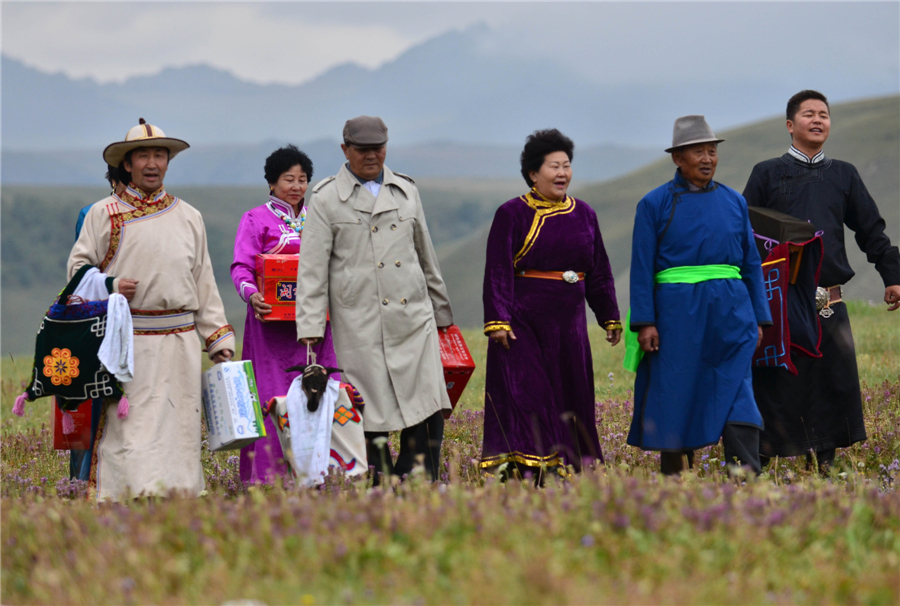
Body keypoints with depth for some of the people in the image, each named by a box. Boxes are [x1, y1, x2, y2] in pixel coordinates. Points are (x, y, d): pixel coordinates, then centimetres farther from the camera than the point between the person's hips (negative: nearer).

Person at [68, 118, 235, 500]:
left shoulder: (189, 218, 15)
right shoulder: (104, 214, 5)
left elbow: (204, 282, 17)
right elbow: (78, 267, 7)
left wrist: (219, 338, 13)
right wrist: (108, 288, -13)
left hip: (180, 341, 3)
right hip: (126, 340, -3)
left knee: (180, 421, 1)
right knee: (125, 425, -9)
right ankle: (119, 501, -8)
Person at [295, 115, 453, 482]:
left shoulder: (406, 191, 15)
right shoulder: (327, 199, 3)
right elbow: (312, 269, -1)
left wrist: (441, 311, 26)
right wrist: (310, 328, -8)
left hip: (413, 320, 4)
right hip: (360, 325, -3)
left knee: (429, 411, -5)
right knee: (372, 423, -3)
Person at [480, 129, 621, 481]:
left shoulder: (584, 215, 11)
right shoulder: (512, 214, -3)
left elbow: (599, 272, 17)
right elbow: (497, 273, -8)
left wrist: (610, 318, 17)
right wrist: (498, 321, -17)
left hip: (568, 322, 5)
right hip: (524, 321, -5)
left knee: (569, 395, 6)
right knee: (524, 393, -9)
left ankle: (565, 469, 13)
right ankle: (522, 470, -11)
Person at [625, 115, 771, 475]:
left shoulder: (734, 202, 11)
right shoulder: (654, 205, 1)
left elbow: (751, 263, 13)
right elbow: (642, 268, -2)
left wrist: (758, 319, 8)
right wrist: (645, 323, -10)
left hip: (730, 312, 2)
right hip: (678, 315, -2)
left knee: (737, 394, -8)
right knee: (676, 397, 4)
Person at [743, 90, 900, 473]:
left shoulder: (843, 175, 14)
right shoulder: (767, 174, 6)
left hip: (829, 305, 3)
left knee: (834, 385, 3)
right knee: (773, 390, -2)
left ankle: (823, 464, 12)